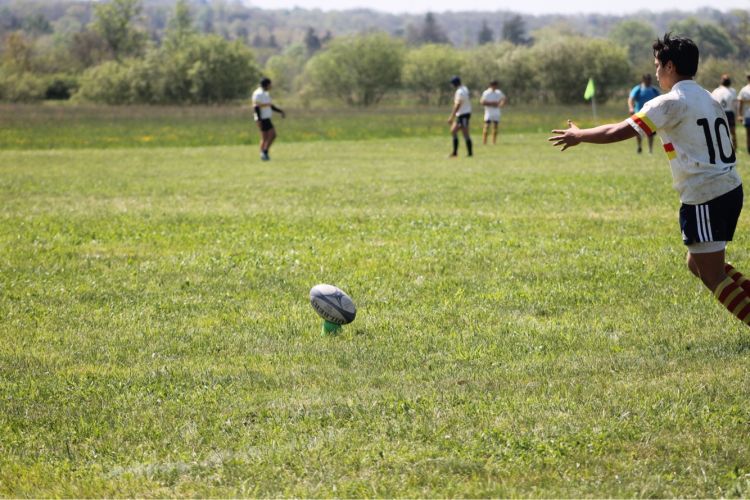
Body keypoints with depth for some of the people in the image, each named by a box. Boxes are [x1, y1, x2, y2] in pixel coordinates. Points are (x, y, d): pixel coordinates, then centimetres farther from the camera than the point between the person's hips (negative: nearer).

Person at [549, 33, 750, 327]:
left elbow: (617, 132, -11)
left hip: (704, 197, -9)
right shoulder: (707, 99, 15)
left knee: (713, 276, -4)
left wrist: (579, 136, 4)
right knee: (698, 264, 20)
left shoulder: (671, 103, -11)